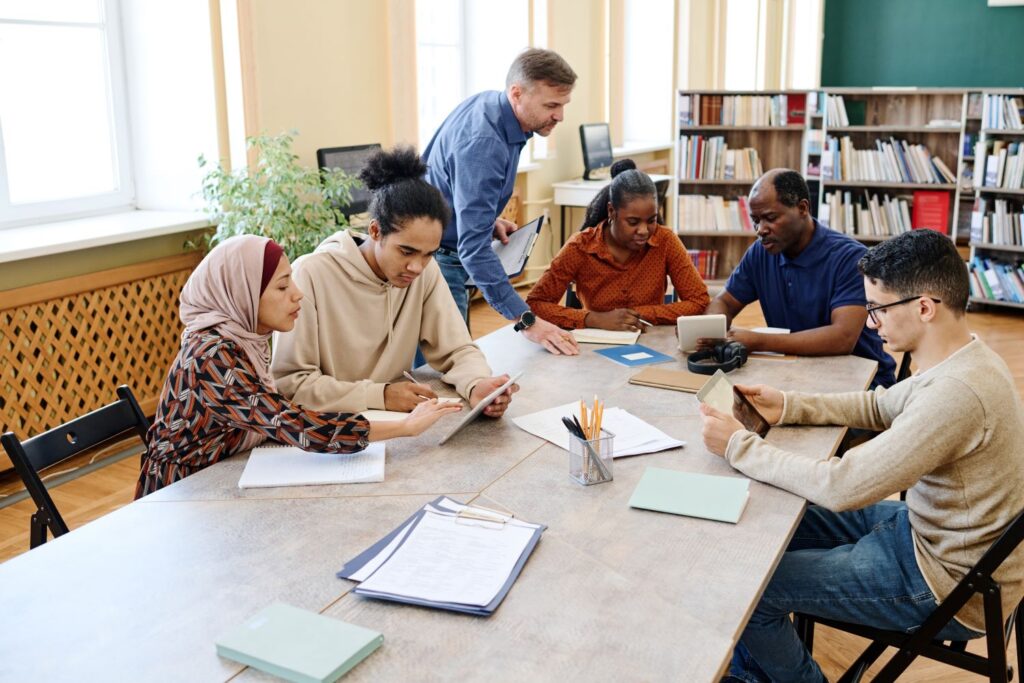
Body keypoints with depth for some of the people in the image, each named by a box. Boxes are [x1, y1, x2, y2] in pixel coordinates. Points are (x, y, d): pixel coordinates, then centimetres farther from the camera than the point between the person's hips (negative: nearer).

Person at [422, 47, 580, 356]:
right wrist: (526, 320, -38)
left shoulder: (489, 101, 0)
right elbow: (474, 247, -35)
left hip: (448, 252, 10)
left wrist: (489, 219, 5)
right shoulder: (483, 144, -30)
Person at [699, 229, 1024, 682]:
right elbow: (880, 406, 14)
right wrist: (789, 406, 1)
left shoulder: (957, 393, -33)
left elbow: (842, 486, -31)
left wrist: (739, 447, -20)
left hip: (951, 586, -10)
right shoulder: (966, 357, -2)